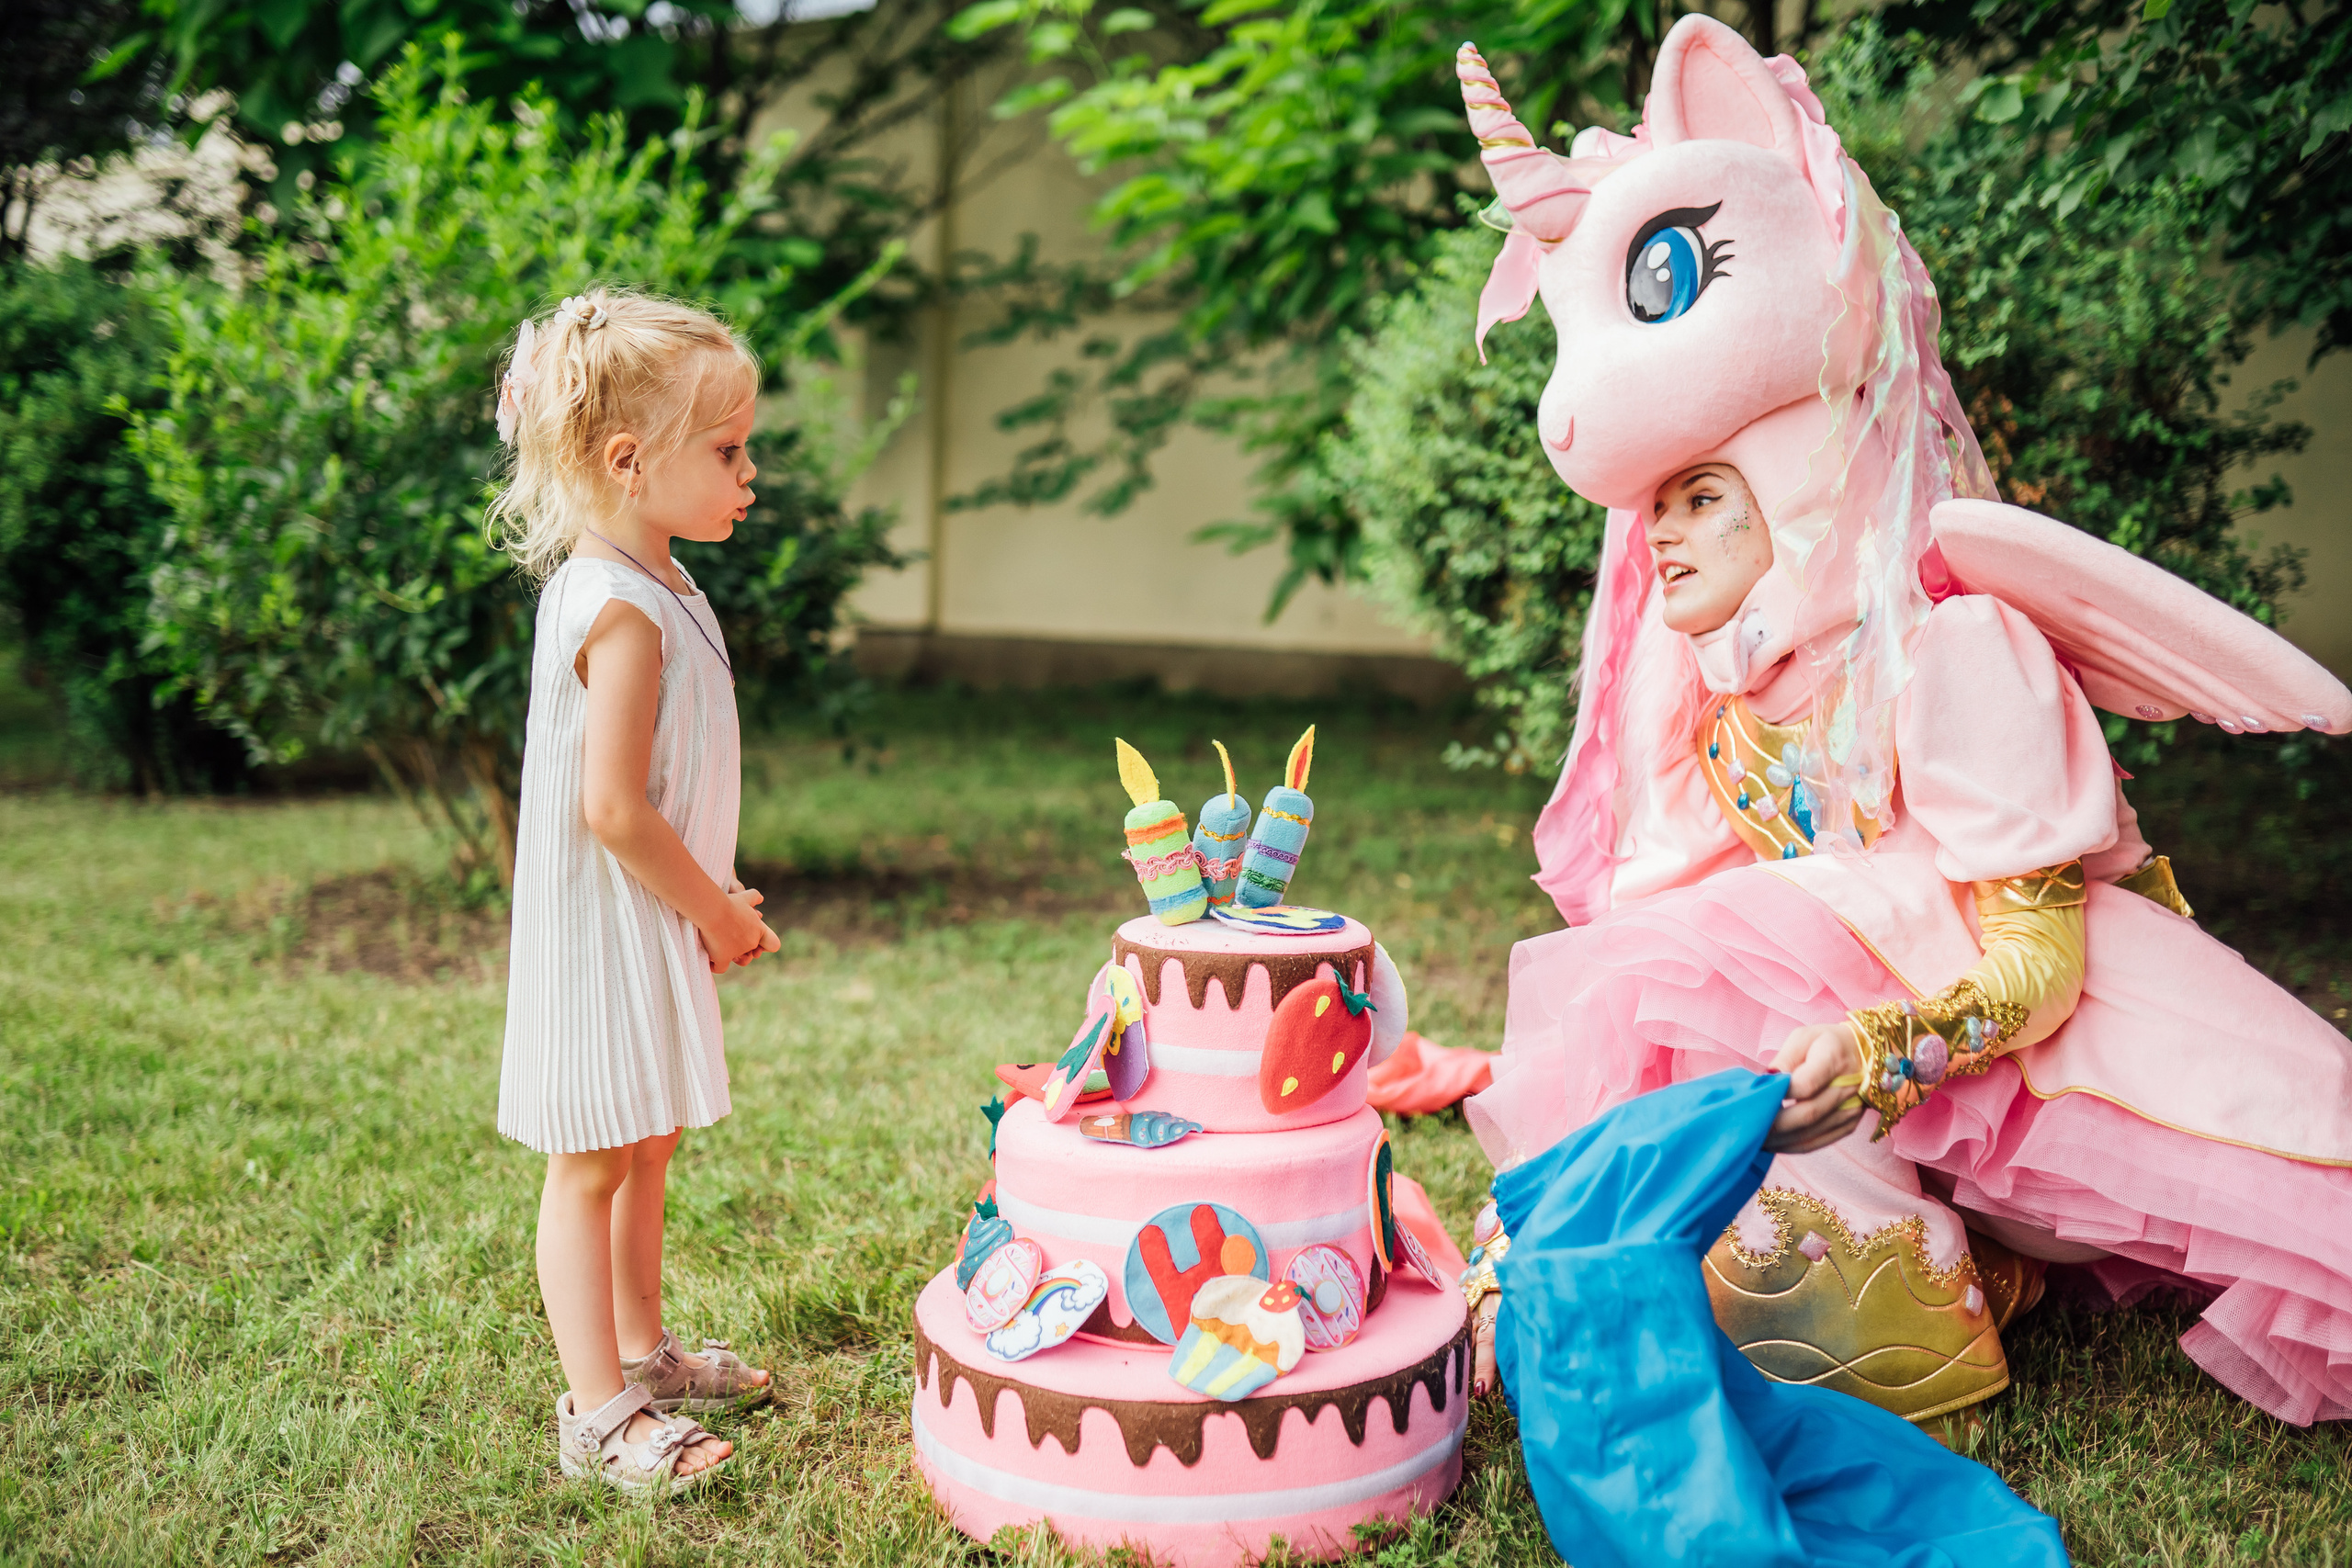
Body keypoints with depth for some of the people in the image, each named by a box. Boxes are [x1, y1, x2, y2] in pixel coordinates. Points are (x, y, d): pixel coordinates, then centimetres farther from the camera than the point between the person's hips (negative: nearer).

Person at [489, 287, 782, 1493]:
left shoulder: (648, 590, 10)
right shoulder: (621, 610, -22)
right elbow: (612, 808, -26)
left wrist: (716, 900, 14)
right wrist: (715, 910, -14)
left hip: (653, 919, 10)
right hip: (604, 929, -10)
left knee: (642, 1152, 20)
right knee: (592, 1165, 1)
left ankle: (639, 1353, 35)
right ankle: (598, 1413, 11)